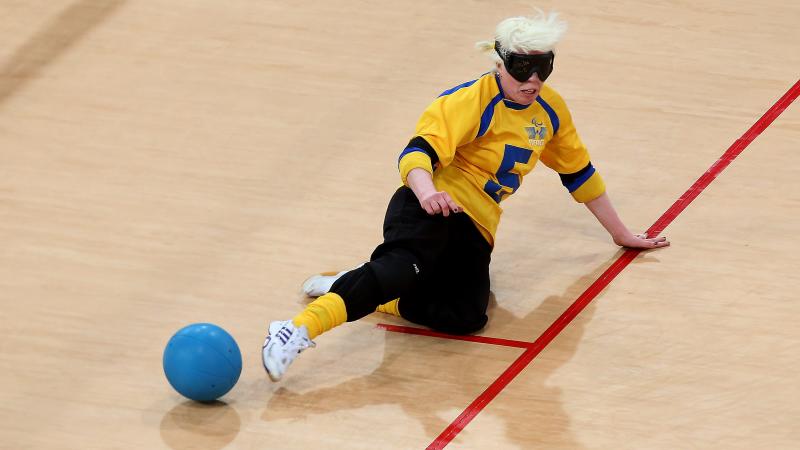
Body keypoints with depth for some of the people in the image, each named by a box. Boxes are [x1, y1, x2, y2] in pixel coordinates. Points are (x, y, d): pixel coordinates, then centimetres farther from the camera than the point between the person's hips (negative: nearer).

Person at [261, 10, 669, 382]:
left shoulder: (551, 110, 12)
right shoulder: (471, 101, -9)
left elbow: (579, 172, 26)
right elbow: (418, 152, -22)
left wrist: (621, 234, 33)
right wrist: (426, 191, -45)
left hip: (474, 228, 6)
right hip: (431, 210, -6)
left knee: (464, 317, -25)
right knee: (409, 261, -41)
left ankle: (362, 292, -11)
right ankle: (299, 328, -52)